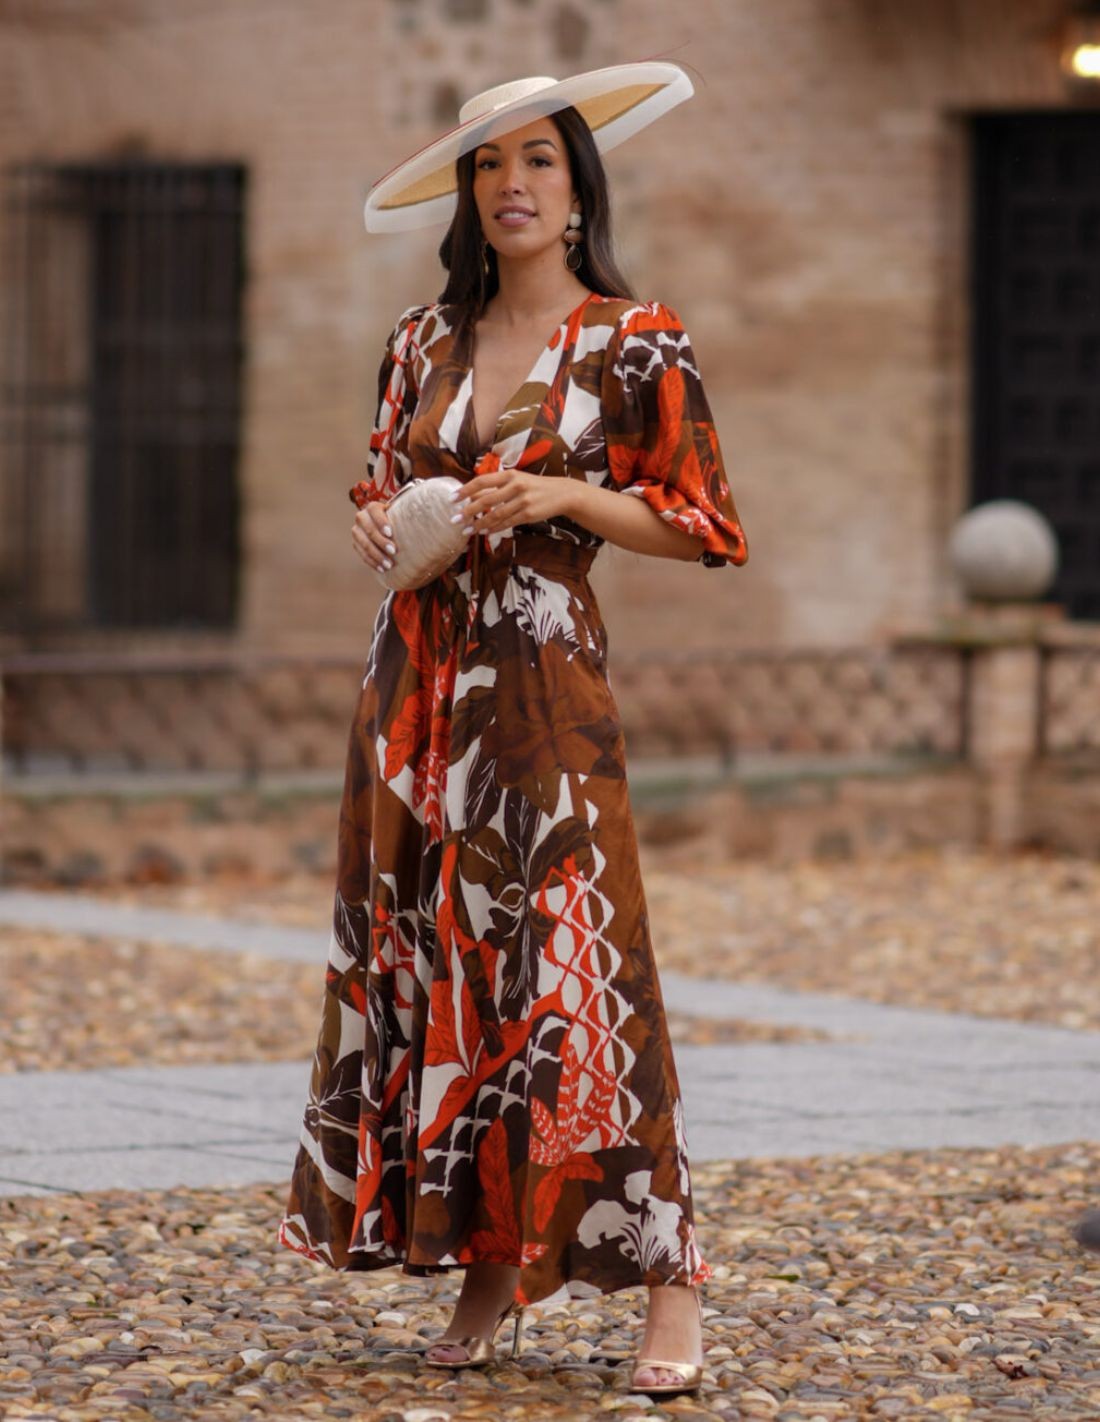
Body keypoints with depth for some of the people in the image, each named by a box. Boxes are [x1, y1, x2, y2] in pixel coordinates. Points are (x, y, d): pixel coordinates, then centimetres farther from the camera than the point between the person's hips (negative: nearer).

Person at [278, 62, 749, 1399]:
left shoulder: (637, 341, -1)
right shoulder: (425, 337, 12)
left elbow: (700, 524, -1)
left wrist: (566, 496, -14)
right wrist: (376, 521, 1)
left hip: (544, 687, -5)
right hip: (416, 679, 5)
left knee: (576, 975, -11)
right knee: (426, 965, 4)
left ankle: (668, 1279, -5)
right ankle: (487, 1262, 13)